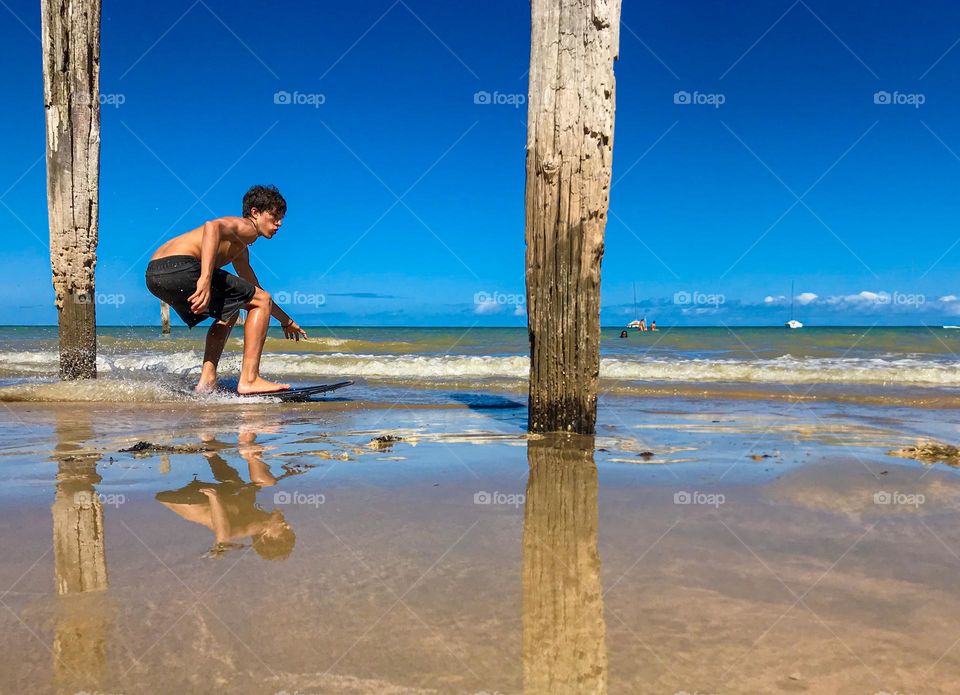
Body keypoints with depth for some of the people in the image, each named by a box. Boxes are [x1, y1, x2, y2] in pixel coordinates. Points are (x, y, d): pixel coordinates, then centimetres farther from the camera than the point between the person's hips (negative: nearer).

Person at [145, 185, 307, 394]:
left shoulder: (241, 251, 31)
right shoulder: (246, 227, 1)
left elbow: (254, 292, 42)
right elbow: (212, 226, -23)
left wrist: (286, 321, 46)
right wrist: (205, 279, -33)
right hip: (179, 266, -10)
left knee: (228, 315, 30)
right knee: (262, 302, -3)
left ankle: (207, 381, 17)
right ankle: (249, 380, -8)